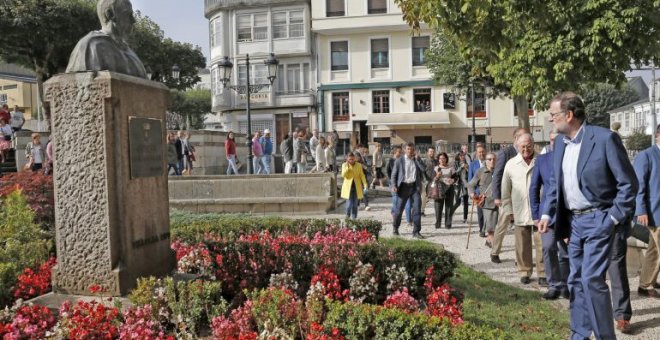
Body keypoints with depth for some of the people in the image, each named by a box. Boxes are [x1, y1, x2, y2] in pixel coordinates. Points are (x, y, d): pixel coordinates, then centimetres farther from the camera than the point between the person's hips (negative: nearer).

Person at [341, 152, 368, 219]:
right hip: (348, 187, -2)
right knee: (349, 203, -9)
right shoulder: (344, 165, 0)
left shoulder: (358, 165, 4)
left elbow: (362, 175, 3)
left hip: (356, 187, 2)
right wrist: (347, 166, -20)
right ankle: (347, 216, 14)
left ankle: (354, 218, 15)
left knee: (355, 204, 6)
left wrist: (365, 184, -8)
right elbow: (343, 175, -13)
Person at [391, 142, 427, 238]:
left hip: (415, 187, 1)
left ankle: (416, 231, -1)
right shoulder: (399, 161, 3)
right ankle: (395, 228, 27)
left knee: (417, 208, -6)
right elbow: (394, 174, 4)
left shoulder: (417, 160, 10)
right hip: (404, 186, -1)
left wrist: (417, 159, -9)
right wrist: (394, 186, -10)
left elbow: (424, 169, -7)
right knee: (399, 209, 6)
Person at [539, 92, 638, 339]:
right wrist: (547, 213, 7)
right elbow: (555, 181, 15)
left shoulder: (605, 138, -15)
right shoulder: (560, 142, 6)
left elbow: (628, 182, -12)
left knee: (591, 279, -11)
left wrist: (615, 217, -13)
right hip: (573, 221, 7)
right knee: (576, 280, 12)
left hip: (598, 220, -7)